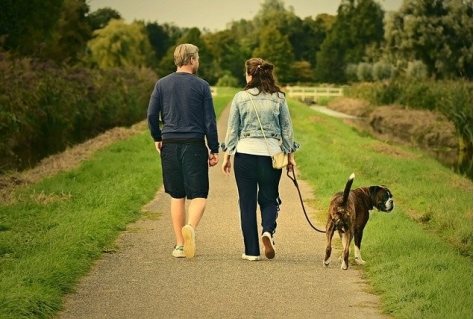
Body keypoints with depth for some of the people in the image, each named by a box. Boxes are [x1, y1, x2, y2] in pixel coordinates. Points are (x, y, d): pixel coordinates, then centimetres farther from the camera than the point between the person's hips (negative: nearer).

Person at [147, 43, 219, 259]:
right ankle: (190, 227, -28)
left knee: (177, 196, 11)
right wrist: (214, 150, 3)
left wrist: (157, 138, 18)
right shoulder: (201, 86, -2)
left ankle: (180, 245, 11)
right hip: (194, 145, -3)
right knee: (198, 194, 1)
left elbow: (152, 115, 2)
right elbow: (209, 121, -3)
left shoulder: (162, 84, 5)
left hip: (170, 145, 3)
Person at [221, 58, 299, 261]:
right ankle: (268, 231, -13)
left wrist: (227, 156, 10)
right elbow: (287, 128, 6)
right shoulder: (278, 98, 2)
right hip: (271, 154, 1)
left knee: (247, 202, 7)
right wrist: (290, 155, 15)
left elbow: (232, 129, 2)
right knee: (269, 199, 16)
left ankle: (251, 251, 7)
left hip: (245, 153, -1)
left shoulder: (240, 98, -2)